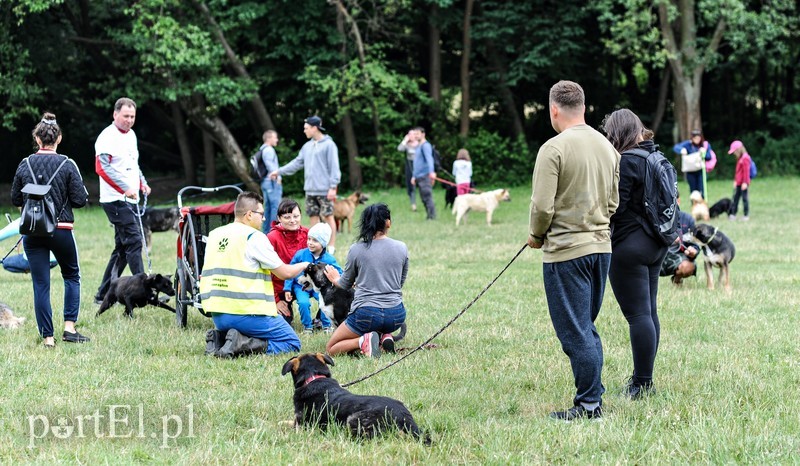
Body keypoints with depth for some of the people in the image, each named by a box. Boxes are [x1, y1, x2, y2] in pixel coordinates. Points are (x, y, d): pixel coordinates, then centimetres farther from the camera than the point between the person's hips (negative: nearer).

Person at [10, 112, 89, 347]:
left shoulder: (25, 165, 0)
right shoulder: (67, 165, -8)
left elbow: (16, 200, 7)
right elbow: (80, 200, -8)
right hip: (61, 229, -2)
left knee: (40, 285, 5)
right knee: (72, 276, 18)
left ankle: (47, 337, 4)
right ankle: (69, 327, 8)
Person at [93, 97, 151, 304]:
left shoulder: (131, 135, 17)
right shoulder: (108, 137, -11)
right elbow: (102, 168, -21)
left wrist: (142, 183, 13)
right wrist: (125, 188, -26)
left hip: (131, 200, 9)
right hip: (115, 200, -9)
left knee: (123, 247, 10)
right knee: (133, 241, -15)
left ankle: (103, 294, 16)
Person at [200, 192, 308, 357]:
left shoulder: (214, 234, 12)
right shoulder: (254, 237, -9)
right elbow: (285, 273, -6)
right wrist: (304, 265, 16)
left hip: (217, 315, 7)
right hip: (247, 313, -7)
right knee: (292, 343, 3)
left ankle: (220, 337, 1)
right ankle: (244, 344, -16)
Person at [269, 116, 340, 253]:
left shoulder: (329, 145, -9)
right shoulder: (307, 146, 14)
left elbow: (334, 167, -12)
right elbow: (297, 163, 18)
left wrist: (333, 187, -16)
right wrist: (279, 171, 14)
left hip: (324, 190, -7)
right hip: (310, 189, 7)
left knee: (328, 216, -3)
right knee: (313, 216, 9)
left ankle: (331, 247, 2)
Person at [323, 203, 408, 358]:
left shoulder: (356, 250, -5)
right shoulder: (401, 248, 2)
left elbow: (345, 284, 10)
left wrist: (335, 279, 34)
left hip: (366, 314, -3)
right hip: (396, 315, 3)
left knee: (330, 349, 13)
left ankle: (362, 341, -14)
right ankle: (385, 337, 6)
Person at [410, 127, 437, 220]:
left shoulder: (425, 145, -8)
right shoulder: (418, 146, 21)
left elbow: (429, 159, -24)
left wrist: (432, 172, -37)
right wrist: (414, 176, 29)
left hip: (425, 176, -9)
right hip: (419, 177, 9)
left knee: (427, 197, -12)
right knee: (424, 198, 9)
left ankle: (432, 217, -13)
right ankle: (429, 216, 12)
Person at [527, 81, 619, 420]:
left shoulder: (554, 149, -15)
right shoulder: (607, 147, 8)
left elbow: (542, 205, -17)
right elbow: (613, 203, 14)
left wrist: (536, 236, 1)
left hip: (566, 251, -7)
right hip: (601, 246, 7)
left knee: (575, 332, 0)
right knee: (586, 328, 17)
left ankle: (588, 405, 3)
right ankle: (593, 397, 19)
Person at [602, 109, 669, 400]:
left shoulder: (626, 161, -16)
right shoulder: (655, 157, 11)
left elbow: (615, 207, -19)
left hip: (629, 245, -10)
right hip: (656, 244, 10)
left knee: (638, 315, -7)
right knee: (648, 311, 14)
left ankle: (642, 384, -5)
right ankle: (644, 378, 21)